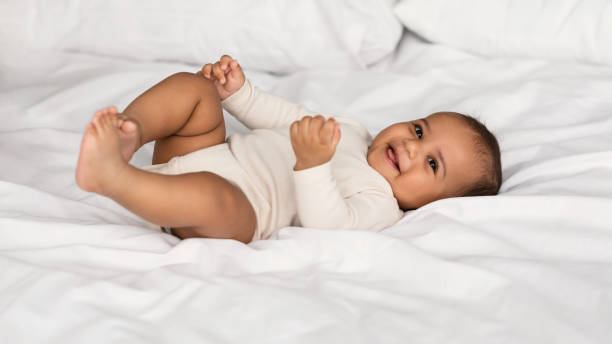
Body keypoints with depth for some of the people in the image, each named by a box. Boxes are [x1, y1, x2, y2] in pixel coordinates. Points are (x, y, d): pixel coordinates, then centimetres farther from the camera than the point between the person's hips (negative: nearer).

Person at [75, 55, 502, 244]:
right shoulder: (350, 131, 20)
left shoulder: (380, 204, -7)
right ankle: (131, 133, -28)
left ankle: (111, 176, -41)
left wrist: (313, 164, -42)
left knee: (212, 195, -44)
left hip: (235, 203, -9)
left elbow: (327, 224, -26)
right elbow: (286, 119, 27)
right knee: (192, 88, -3)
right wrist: (239, 92, 14)